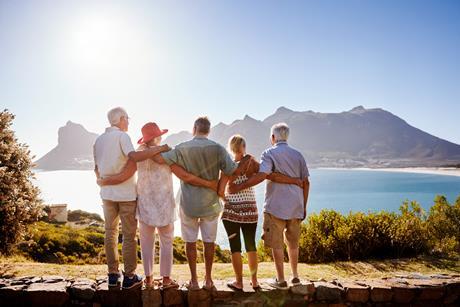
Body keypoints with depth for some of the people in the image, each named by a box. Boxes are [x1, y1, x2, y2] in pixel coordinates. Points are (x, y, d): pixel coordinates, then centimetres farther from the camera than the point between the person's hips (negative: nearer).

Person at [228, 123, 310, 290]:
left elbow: (261, 175, -23)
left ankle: (281, 280, 12)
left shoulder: (270, 153, -7)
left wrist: (238, 187, -21)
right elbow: (306, 182, 8)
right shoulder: (298, 155, 9)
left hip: (276, 206, -6)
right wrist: (304, 207, 16)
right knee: (293, 242, 19)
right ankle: (295, 276, 28)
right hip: (296, 206, 6)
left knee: (276, 244, 5)